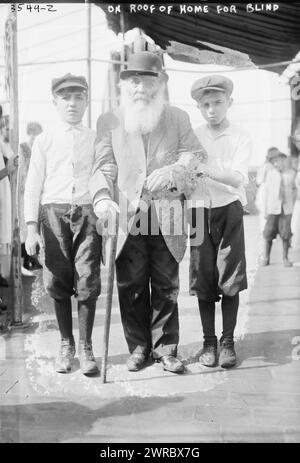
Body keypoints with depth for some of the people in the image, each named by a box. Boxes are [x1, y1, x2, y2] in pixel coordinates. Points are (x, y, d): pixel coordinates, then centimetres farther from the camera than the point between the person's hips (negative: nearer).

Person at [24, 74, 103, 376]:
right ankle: (66, 345, 19)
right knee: (58, 282, 3)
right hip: (54, 212, 1)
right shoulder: (44, 140, 10)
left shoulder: (96, 139, 10)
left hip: (88, 212, 0)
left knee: (87, 282, -4)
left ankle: (86, 347, 9)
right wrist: (31, 227, 0)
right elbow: (33, 184, 7)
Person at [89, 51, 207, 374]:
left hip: (167, 217, 0)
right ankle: (139, 347, 19)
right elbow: (102, 166, 1)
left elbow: (195, 155, 2)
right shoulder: (109, 121, 9)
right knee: (131, 286, 5)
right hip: (127, 217, 0)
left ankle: (165, 348, 18)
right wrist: (102, 198, -18)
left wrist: (172, 171, -19)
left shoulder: (178, 118, 11)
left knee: (166, 286, 6)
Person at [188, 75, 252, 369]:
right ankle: (208, 341, 15)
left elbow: (238, 178, -13)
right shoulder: (192, 137, 7)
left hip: (229, 210, -1)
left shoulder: (240, 137, 1)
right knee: (203, 280, 3)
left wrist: (205, 169, -25)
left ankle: (227, 341, 11)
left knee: (230, 278, -2)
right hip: (199, 212, 2)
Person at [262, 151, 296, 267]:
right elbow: (267, 191, 3)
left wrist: (293, 205, 11)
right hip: (273, 208, -1)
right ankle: (266, 257, 13)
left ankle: (285, 258, 12)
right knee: (269, 233, 1)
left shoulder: (291, 173, 4)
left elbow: (294, 189, 15)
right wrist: (266, 208, 1)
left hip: (286, 208, 1)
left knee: (286, 234, 1)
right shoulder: (271, 173, 0)